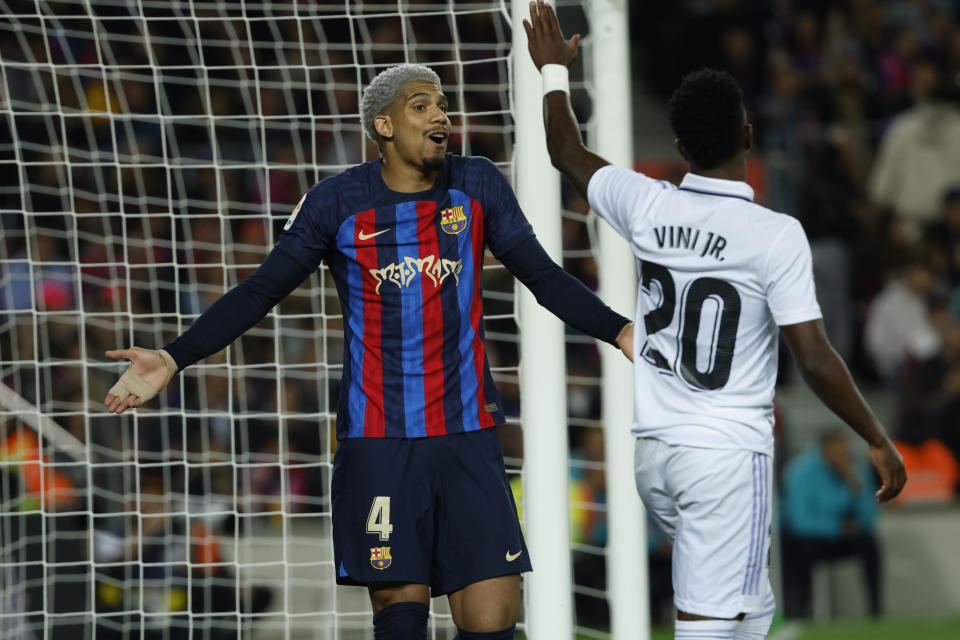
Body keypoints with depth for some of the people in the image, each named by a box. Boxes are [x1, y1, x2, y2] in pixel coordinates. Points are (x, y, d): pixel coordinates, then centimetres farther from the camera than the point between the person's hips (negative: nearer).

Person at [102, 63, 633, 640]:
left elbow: (545, 278, 11)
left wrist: (620, 331, -3)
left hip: (469, 436, 1)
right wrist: (174, 359, -6)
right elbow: (258, 294, 4)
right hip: (379, 441, -1)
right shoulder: (338, 203, 0)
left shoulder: (477, 186, 5)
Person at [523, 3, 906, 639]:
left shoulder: (649, 208, 0)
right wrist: (878, 441, -2)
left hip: (655, 454, 7)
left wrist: (554, 70, 37)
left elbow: (569, 152, 20)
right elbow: (815, 360, -14)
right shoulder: (776, 235, -14)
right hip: (728, 455, -7)